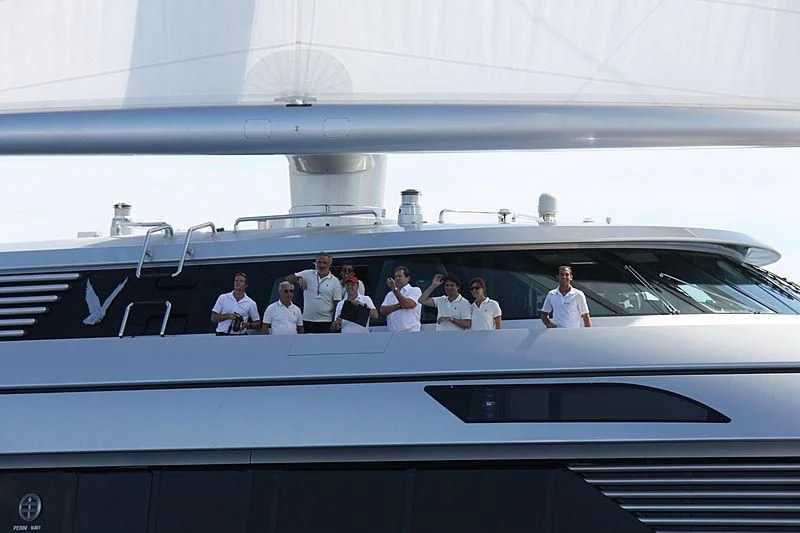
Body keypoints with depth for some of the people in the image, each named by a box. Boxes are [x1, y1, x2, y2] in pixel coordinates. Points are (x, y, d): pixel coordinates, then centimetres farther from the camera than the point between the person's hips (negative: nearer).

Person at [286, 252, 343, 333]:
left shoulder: (335, 281, 3)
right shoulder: (308, 274, 6)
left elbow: (337, 304, 2)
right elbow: (289, 279, 1)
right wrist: (299, 278, -21)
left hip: (325, 322, -1)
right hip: (307, 321, 1)